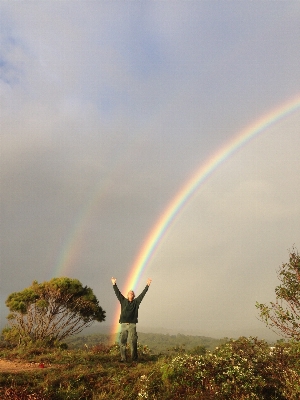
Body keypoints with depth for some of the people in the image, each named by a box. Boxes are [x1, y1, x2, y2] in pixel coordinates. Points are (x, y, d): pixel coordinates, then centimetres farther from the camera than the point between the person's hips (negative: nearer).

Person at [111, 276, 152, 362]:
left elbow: (142, 294, 7)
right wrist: (114, 284, 4)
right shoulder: (123, 301, 12)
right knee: (122, 342, -1)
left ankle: (134, 358, 2)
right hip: (123, 324, 1)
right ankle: (123, 358, 7)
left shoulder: (136, 302, 11)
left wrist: (147, 285, 3)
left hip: (132, 325, -1)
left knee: (133, 342, -4)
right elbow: (118, 293, 9)